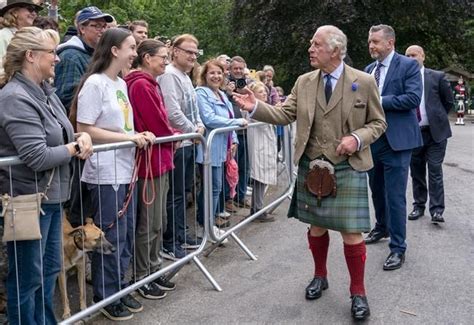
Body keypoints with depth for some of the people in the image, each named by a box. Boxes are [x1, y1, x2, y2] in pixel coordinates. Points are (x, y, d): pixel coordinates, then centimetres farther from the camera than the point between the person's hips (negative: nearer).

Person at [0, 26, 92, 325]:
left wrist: (82, 137, -6)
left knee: (50, 269, 20)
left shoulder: (46, 92, 9)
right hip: (28, 199, -9)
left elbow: (62, 137, 17)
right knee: (27, 277, 6)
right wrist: (75, 148, -11)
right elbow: (38, 157, -26)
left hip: (52, 195, 9)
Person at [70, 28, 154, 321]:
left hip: (126, 171, 8)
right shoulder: (95, 83, -13)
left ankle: (119, 289, 29)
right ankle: (106, 297, 18)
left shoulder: (121, 84, 11)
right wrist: (130, 137, -18)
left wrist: (140, 135, 0)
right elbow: (85, 130, -17)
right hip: (105, 174, -8)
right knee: (110, 238, 2)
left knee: (126, 236, 15)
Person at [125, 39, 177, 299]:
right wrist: (175, 136, -1)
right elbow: (157, 126, -18)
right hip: (151, 160, -10)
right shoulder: (141, 85, -17)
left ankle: (153, 272, 28)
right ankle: (141, 278, 14)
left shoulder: (151, 84, 13)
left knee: (159, 222, 17)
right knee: (149, 225, 1)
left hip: (160, 160, 10)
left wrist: (171, 134, 0)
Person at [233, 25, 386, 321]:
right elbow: (285, 115, 3)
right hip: (312, 166, 4)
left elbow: (378, 123, 0)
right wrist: (256, 107, -11)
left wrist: (357, 139, -17)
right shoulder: (304, 82, 5)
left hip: (348, 168, -3)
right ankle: (320, 276, 37)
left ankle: (358, 293, 16)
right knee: (316, 226, 15)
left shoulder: (364, 82, -5)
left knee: (350, 231, -3)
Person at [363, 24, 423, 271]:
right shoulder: (369, 69, 11)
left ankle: (398, 248, 5)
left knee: (395, 196, -5)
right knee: (377, 190, 20)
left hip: (395, 140, -6)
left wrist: (379, 101, -19)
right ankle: (382, 227, 42)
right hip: (372, 139, 7)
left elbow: (413, 98, -19)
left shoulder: (408, 65, -7)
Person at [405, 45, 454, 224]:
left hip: (435, 132, -2)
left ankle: (437, 209, -1)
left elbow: (449, 102, 8)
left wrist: (437, 118, 8)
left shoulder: (437, 77, 0)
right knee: (416, 172, 10)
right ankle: (419, 206, 22)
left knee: (435, 171, -5)